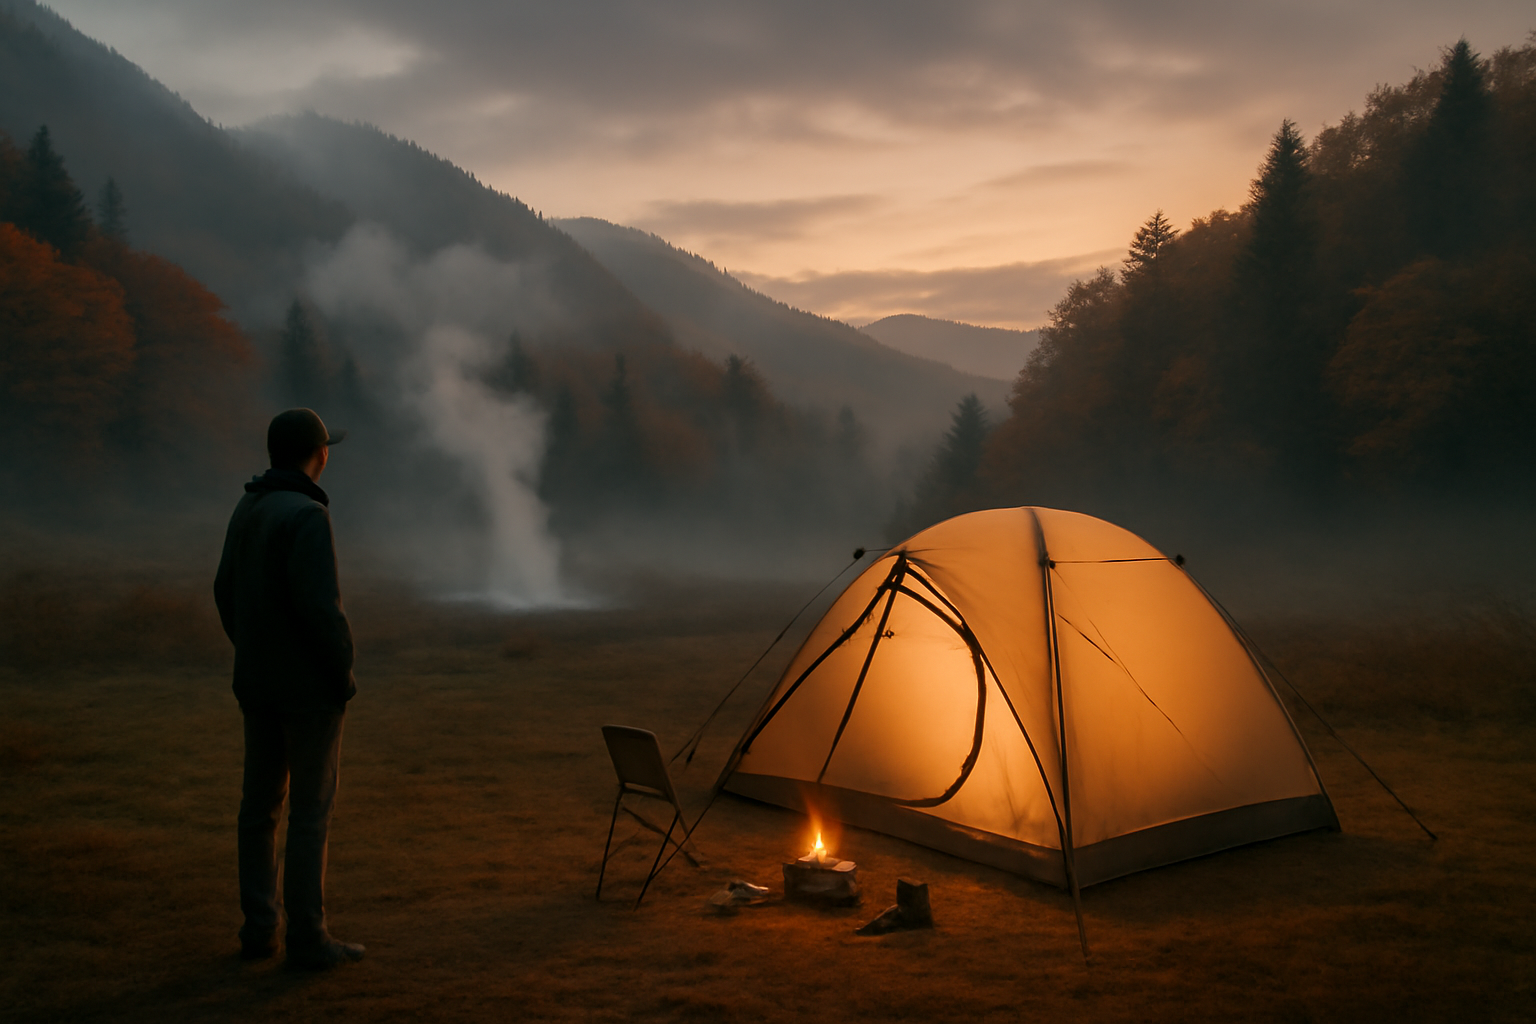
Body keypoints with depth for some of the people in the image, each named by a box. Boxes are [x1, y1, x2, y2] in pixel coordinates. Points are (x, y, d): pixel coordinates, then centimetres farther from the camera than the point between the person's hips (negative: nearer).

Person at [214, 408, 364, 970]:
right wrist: (344, 672, -13)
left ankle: (259, 929, 22)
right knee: (311, 810, 0)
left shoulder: (247, 509, 8)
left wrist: (254, 655, 20)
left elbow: (228, 592, 13)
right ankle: (308, 939, 8)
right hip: (310, 686, -8)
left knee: (261, 803, 14)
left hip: (258, 681, 8)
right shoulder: (307, 516, -21)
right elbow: (320, 606, -26)